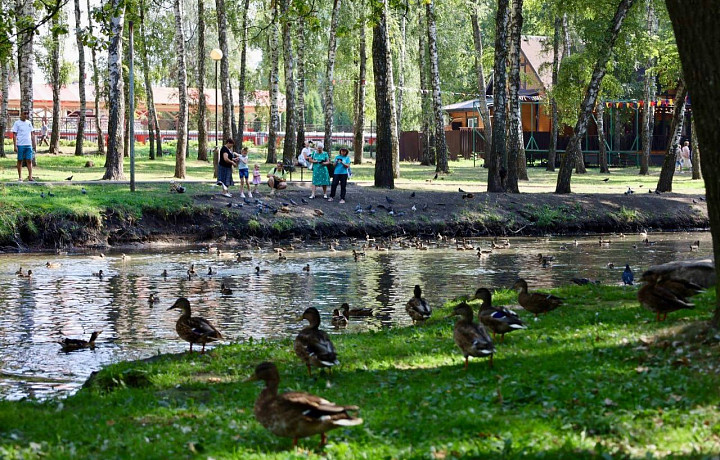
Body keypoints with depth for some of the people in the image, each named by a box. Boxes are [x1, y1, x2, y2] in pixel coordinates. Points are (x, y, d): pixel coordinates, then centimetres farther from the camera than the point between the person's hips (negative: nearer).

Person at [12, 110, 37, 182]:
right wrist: (15, 146, -10)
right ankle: (20, 177, 8)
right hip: (20, 145, -3)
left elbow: (32, 134, 16)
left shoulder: (29, 123, 12)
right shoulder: (17, 123, -1)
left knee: (29, 160, -2)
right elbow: (14, 135, -3)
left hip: (28, 145, 3)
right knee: (20, 160, 3)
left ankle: (30, 176, -3)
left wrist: (34, 144, 12)